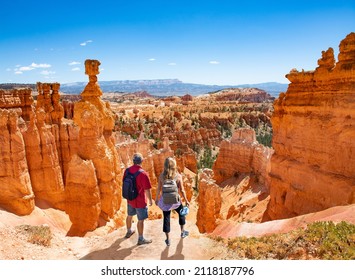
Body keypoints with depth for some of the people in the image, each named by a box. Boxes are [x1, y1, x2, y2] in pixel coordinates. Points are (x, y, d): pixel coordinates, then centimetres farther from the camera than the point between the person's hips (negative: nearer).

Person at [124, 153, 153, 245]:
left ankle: (129, 232, 48)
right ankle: (141, 239, 23)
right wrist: (150, 200, -5)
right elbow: (147, 190, -21)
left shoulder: (127, 170, -8)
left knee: (129, 216, 26)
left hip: (130, 199, 7)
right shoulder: (143, 174, -27)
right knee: (141, 220, 9)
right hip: (140, 201, -6)